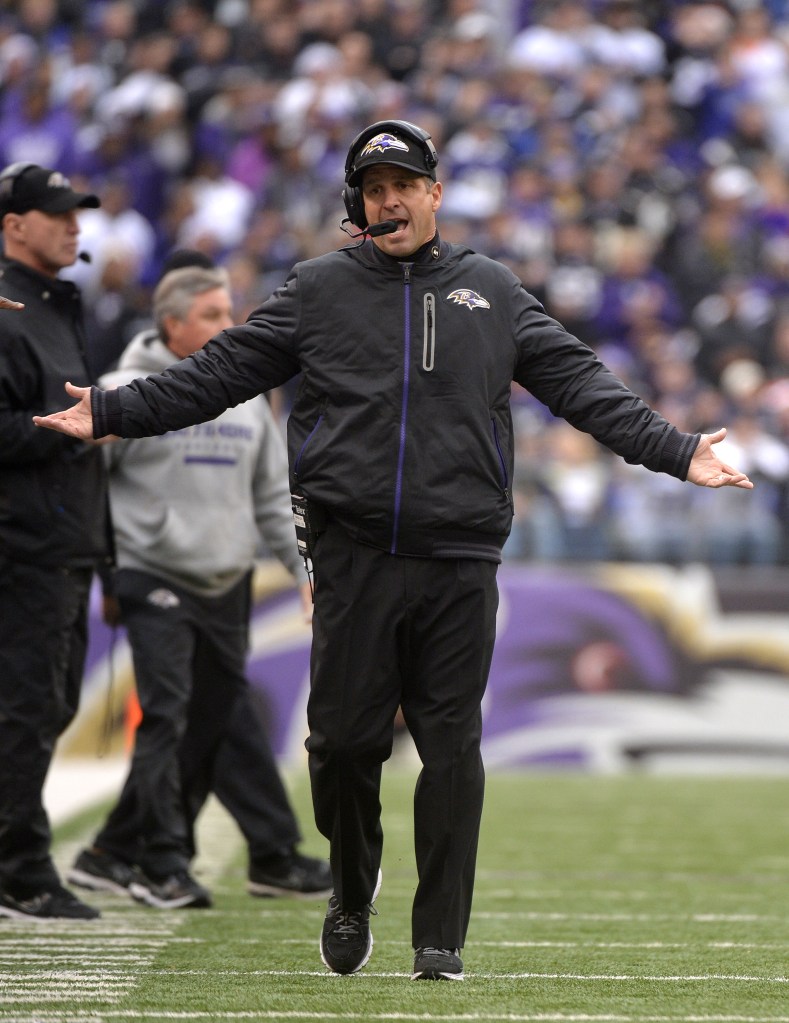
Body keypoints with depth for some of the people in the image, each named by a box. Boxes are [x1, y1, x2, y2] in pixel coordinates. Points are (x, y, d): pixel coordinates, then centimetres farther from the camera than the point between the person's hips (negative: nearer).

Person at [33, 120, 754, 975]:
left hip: (459, 565, 0)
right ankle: (351, 895, 26)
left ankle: (439, 938, 7)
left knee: (452, 750, -1)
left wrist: (675, 451, 1)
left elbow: (579, 384, 10)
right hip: (354, 558, 0)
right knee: (343, 740, 1)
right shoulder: (318, 289, 10)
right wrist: (114, 412, -2)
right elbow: (221, 372, 7)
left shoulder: (494, 294, 12)